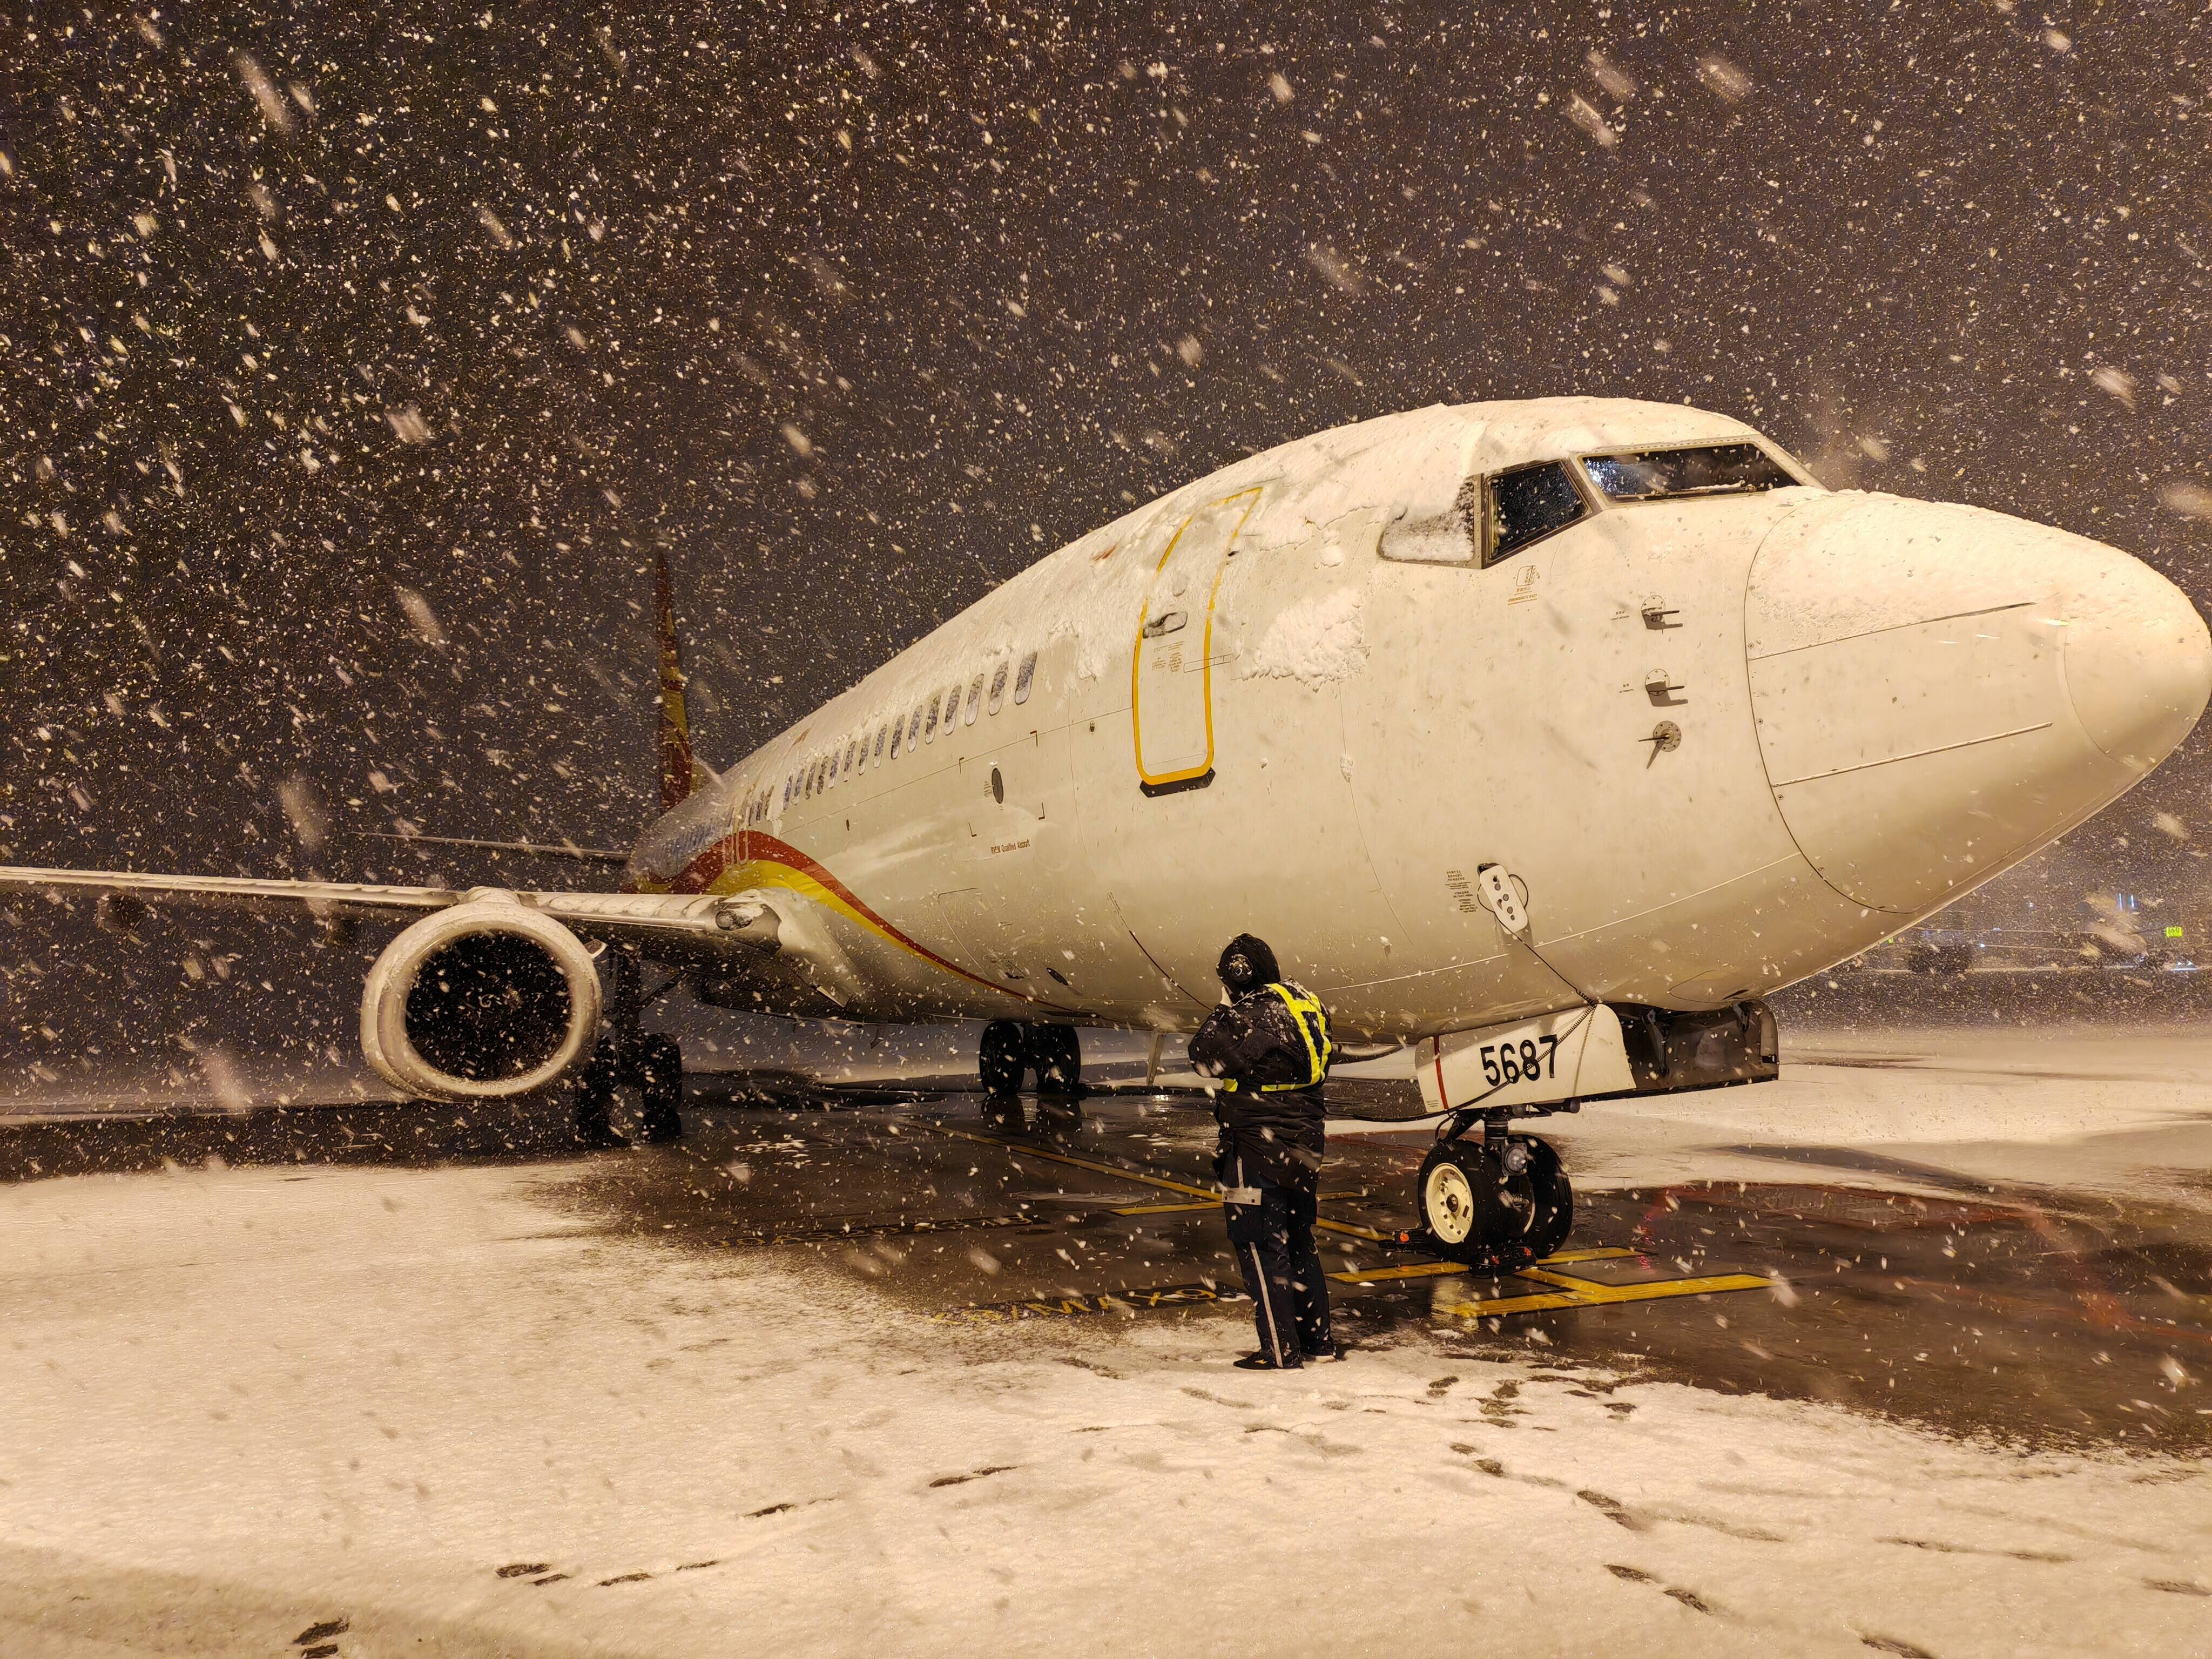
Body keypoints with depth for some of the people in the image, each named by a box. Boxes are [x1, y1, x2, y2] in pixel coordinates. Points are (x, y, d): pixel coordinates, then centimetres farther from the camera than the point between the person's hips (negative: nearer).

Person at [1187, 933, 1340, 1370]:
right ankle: (1318, 1340, 27)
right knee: (1298, 1243, 19)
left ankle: (1280, 1351, 2)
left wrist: (1223, 1010, 1)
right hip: (1301, 1146, 9)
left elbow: (1206, 1057, -12)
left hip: (1258, 1148, -9)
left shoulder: (1253, 1016, -19)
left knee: (1259, 1246, -1)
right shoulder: (1305, 1007, 8)